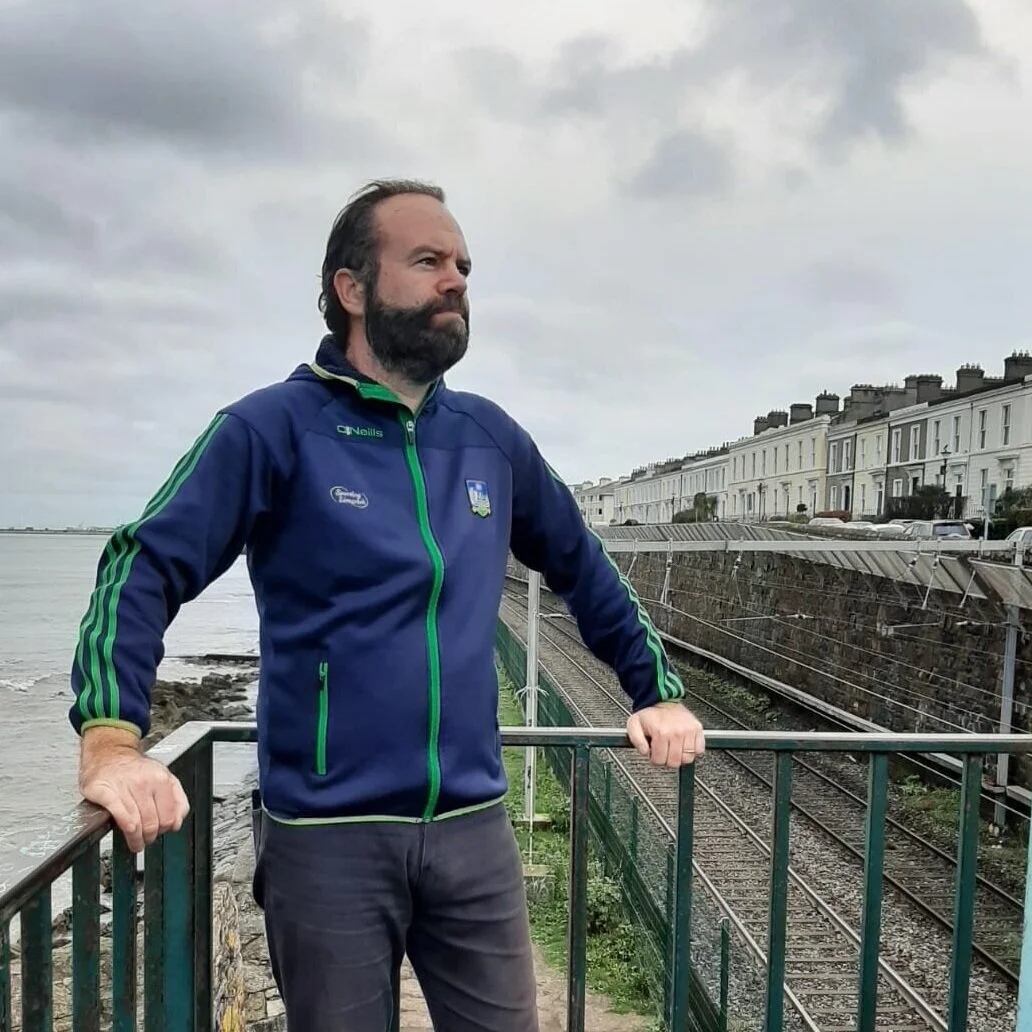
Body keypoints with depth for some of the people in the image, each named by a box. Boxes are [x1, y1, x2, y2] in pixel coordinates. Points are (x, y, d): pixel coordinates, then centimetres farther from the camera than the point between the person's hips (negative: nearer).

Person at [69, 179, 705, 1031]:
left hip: (475, 826, 4)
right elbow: (143, 571, -13)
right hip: (325, 835, -3)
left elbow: (583, 570, 18)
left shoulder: (491, 437, 7)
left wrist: (658, 692, 16)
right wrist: (112, 740, -28)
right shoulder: (275, 427, -7)